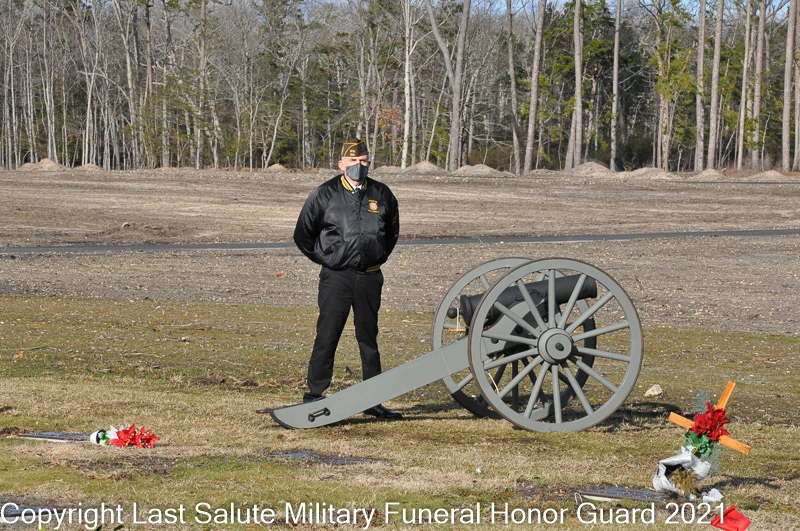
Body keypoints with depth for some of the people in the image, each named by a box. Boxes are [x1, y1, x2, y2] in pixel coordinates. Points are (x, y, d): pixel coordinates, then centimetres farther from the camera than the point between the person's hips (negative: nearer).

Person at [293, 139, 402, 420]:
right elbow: (303, 235, 5)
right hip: (336, 278, -3)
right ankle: (314, 397, 1)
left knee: (369, 338, 10)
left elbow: (392, 232, 23)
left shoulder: (382, 194, 6)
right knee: (327, 338, -5)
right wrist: (325, 259, 5)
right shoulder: (325, 194, -3)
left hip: (370, 278, 3)